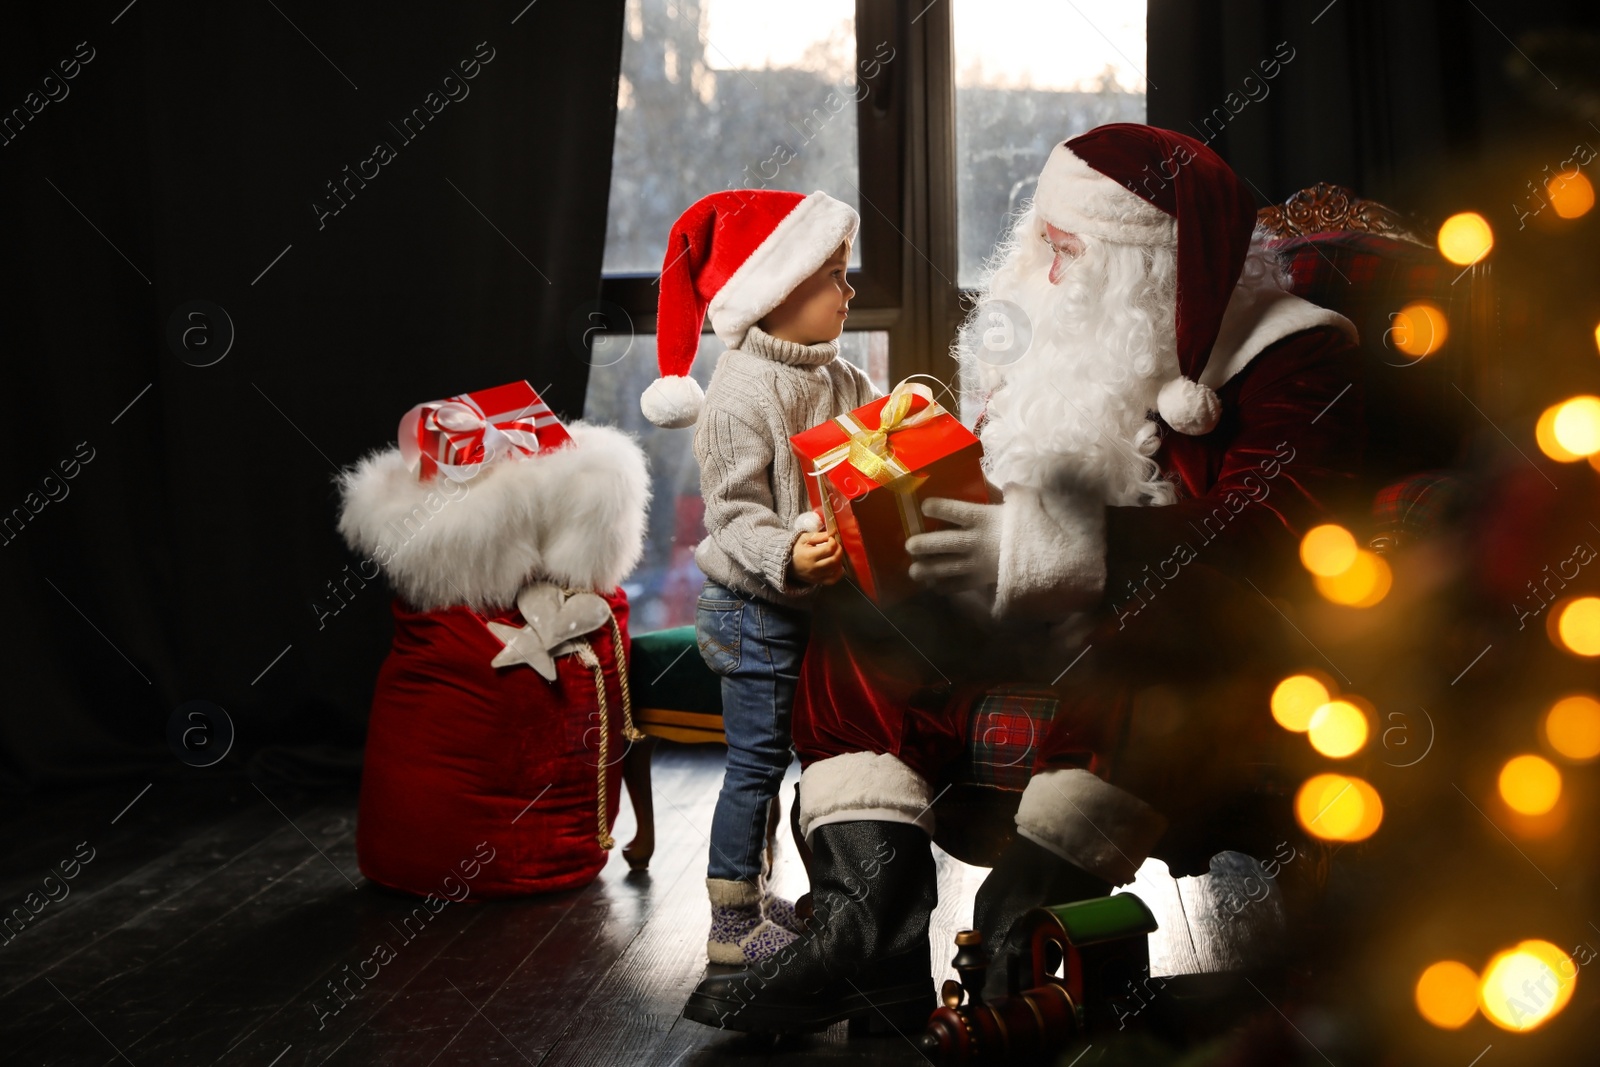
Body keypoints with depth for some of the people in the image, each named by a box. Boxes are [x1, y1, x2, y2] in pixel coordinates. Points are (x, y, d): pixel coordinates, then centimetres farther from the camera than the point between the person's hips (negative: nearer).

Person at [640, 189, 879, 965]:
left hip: (812, 599, 8)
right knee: (757, 759, 0)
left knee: (768, 756, 17)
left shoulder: (839, 381, 9)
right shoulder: (739, 396, -18)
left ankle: (755, 895, 33)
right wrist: (788, 557, -38)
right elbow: (735, 516, -21)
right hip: (756, 604, -8)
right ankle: (733, 924, 14)